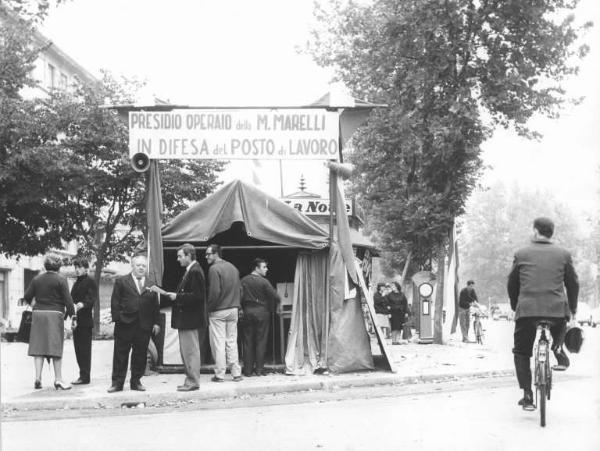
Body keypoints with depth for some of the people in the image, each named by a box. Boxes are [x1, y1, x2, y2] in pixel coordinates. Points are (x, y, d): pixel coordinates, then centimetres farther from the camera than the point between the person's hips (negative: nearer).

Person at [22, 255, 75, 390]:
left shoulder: (37, 279, 8)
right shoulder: (61, 280, -5)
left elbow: (27, 297, 7)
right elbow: (68, 300, -10)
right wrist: (70, 312, 5)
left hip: (38, 313, 4)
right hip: (55, 314, -4)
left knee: (39, 346, 6)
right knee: (56, 347, 1)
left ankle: (38, 378, -1)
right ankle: (58, 379, 2)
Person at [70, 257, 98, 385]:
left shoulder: (90, 282, -5)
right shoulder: (76, 283, 20)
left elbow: (93, 298, -17)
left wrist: (82, 304, -34)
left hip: (85, 320, -8)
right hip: (76, 320, 8)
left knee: (84, 349, -6)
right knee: (78, 348, 9)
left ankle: (85, 376, -4)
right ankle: (83, 374, 15)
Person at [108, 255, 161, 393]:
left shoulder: (151, 285, 13)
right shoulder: (121, 282, 4)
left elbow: (155, 306, 12)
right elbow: (115, 302, 0)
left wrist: (156, 322, 4)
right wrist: (117, 319, -8)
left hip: (144, 326, 3)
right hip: (125, 324, -3)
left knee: (140, 355, 6)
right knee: (120, 355, 1)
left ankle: (136, 381, 16)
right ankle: (117, 383, 8)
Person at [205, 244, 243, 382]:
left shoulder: (214, 269, -13)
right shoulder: (233, 268, 9)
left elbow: (214, 292, -20)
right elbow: (240, 289, 11)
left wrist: (209, 307, -7)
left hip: (218, 311, -6)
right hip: (233, 310, 6)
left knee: (218, 343, 1)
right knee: (232, 342, 11)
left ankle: (219, 374, 3)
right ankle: (236, 373, 10)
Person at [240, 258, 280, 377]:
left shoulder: (244, 281, 1)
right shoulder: (263, 281, -10)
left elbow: (240, 297, -1)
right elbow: (275, 297, -10)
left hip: (248, 312, 3)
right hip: (262, 312, -3)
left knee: (248, 341, 7)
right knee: (261, 341, 3)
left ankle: (248, 370, 6)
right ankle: (259, 369, 3)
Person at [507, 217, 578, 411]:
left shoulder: (521, 254, 8)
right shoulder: (563, 254, 9)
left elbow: (511, 284, 15)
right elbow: (573, 284, 14)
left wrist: (515, 306, 31)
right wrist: (572, 309, 29)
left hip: (527, 310, -1)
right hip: (557, 310, 1)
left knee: (521, 352, 15)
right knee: (560, 326, 38)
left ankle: (527, 396, 4)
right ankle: (558, 348, 11)